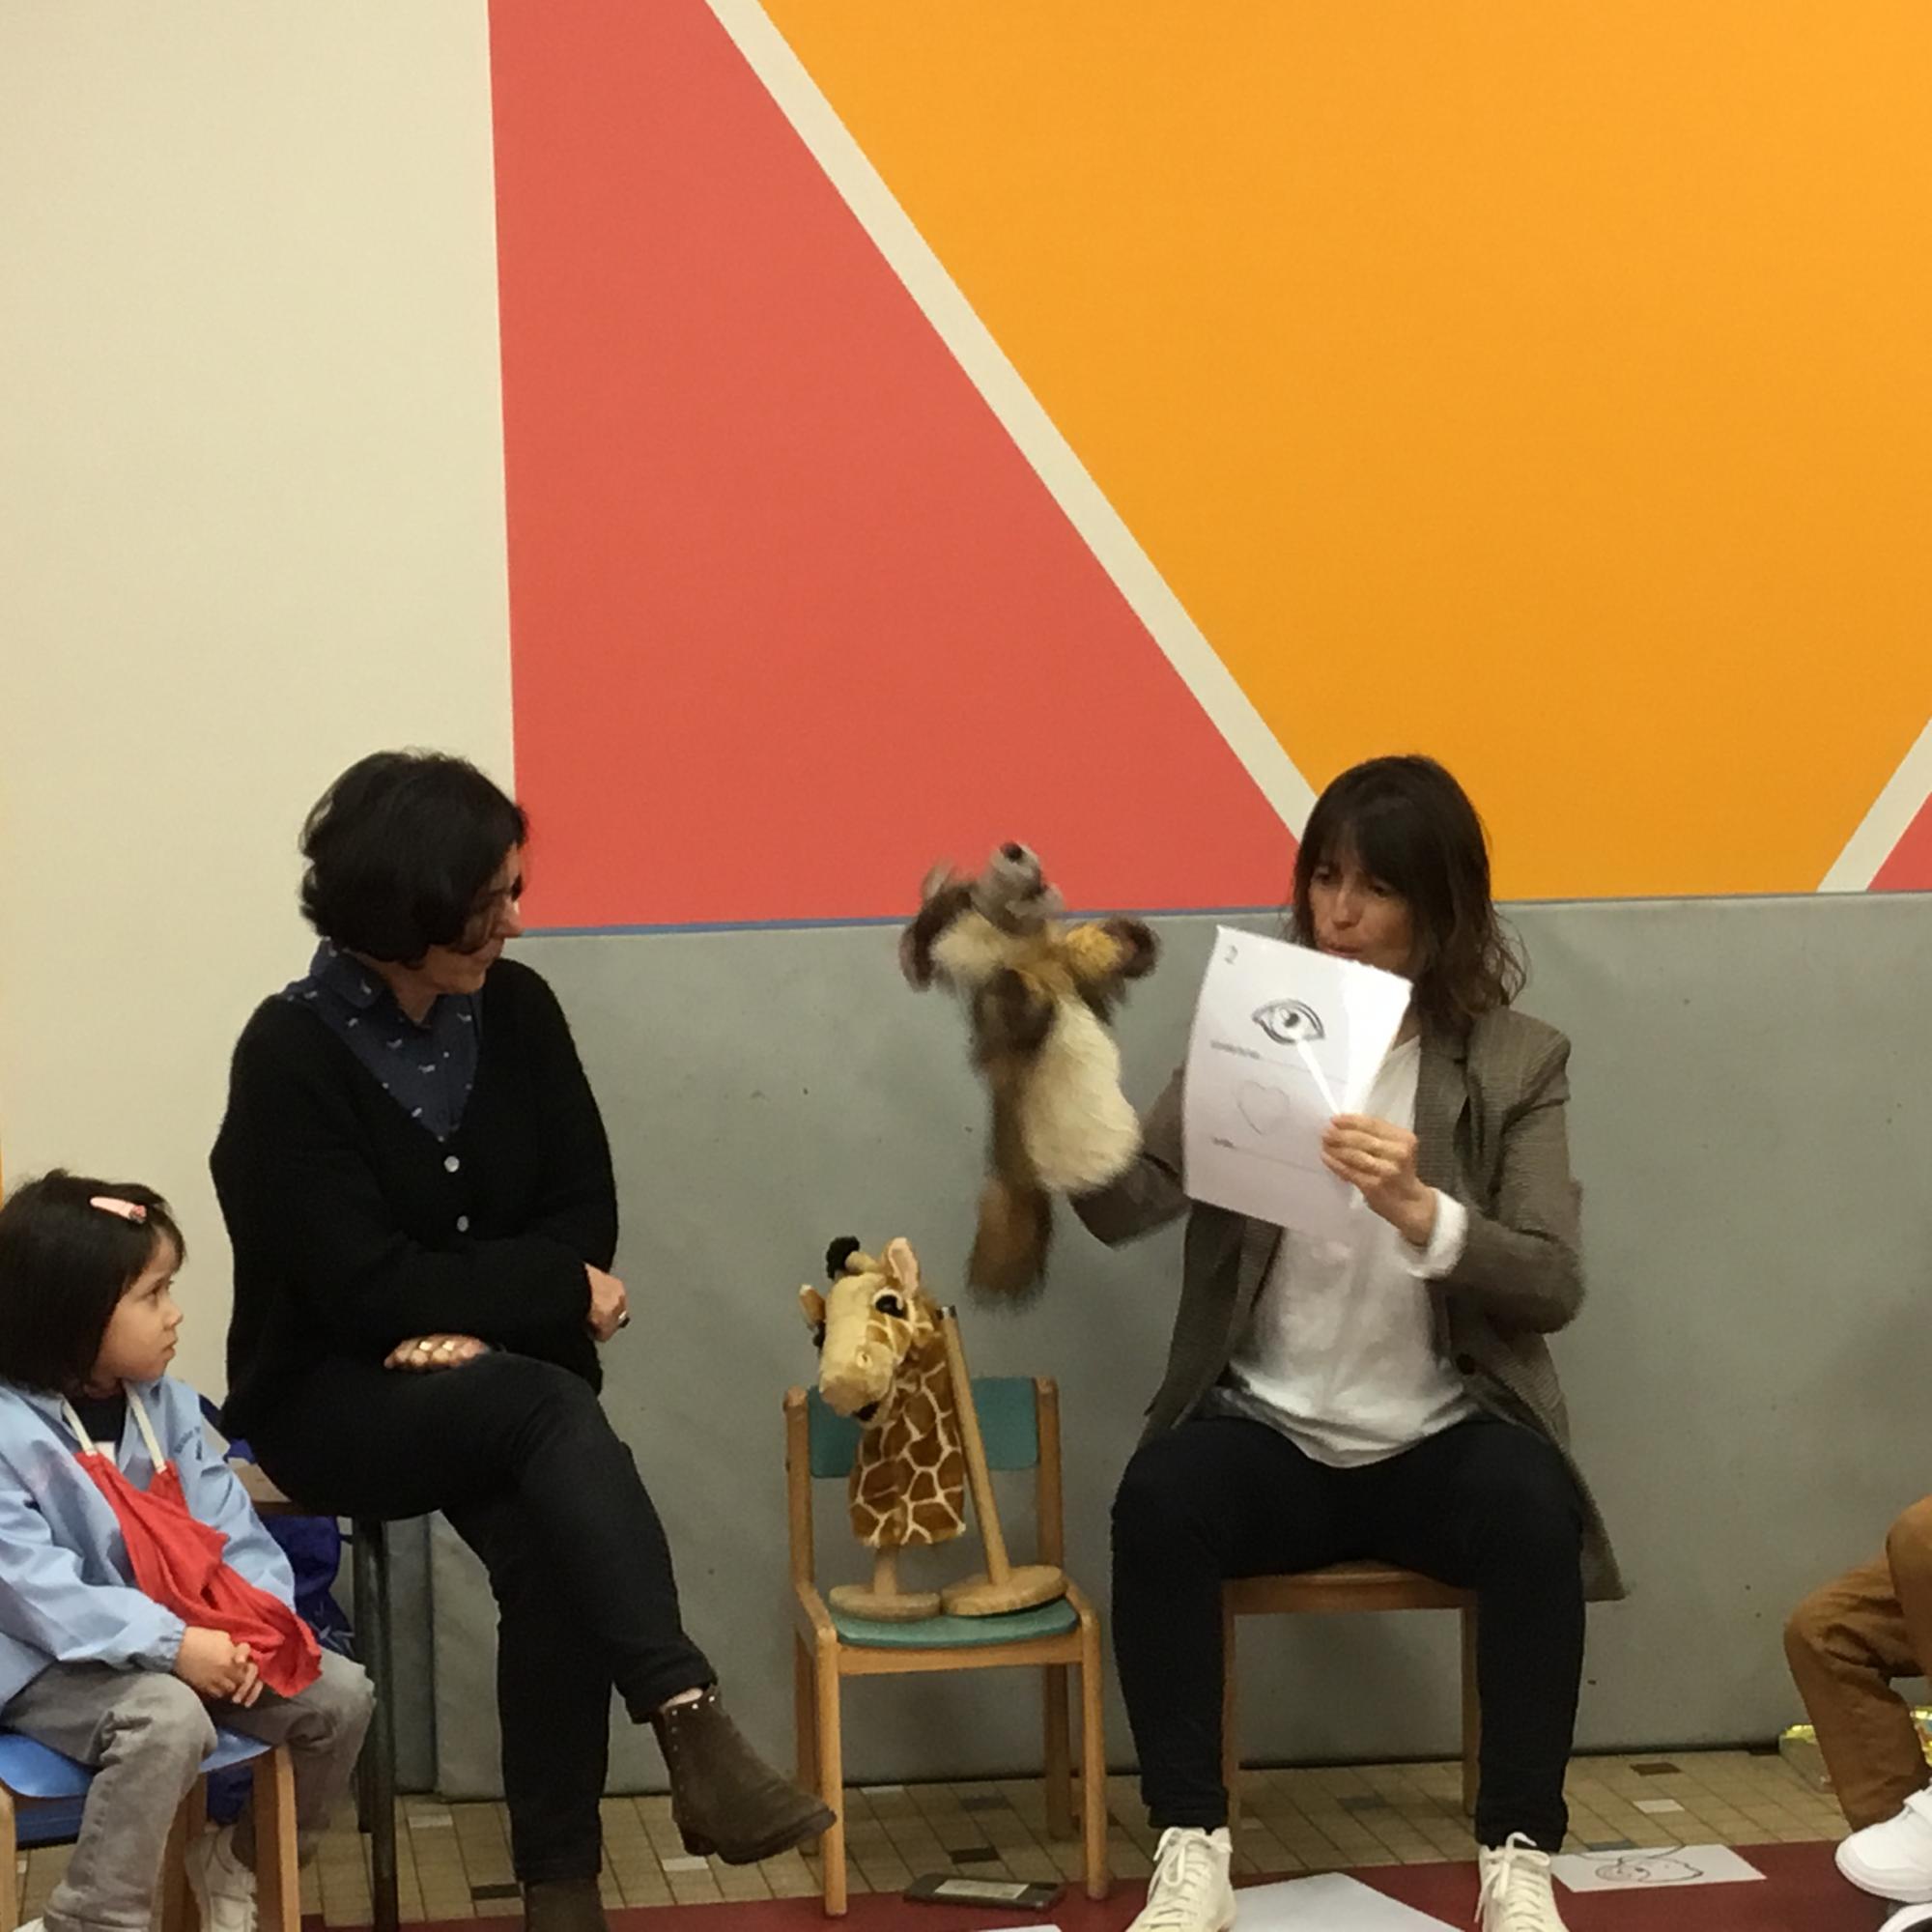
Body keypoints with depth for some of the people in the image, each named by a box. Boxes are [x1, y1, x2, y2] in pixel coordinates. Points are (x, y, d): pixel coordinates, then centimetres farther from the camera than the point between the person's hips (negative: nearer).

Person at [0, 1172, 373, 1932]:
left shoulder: (166, 1404, 6)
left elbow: (228, 1528, 1)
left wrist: (256, 1626, -19)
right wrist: (171, 1644, -31)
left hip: (188, 1638, 8)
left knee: (339, 1692, -3)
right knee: (168, 1720, -36)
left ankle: (237, 1863, 19)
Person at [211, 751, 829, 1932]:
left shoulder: (517, 1010, 1)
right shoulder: (292, 1055, -14)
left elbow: (584, 1211, 1)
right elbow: (368, 1287, -19)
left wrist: (482, 1323, -16)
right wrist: (558, 1292, -14)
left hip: (499, 1382, 4)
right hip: (334, 1399, -4)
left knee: (552, 1556, -28)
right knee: (550, 1411, -34)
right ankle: (696, 1735, -41)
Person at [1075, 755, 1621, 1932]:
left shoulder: (1518, 1060, 1)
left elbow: (1552, 1287, -9)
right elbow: (1129, 1207, -7)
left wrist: (1417, 1210, -27)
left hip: (1440, 1442, -1)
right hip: (1267, 1435, 1)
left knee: (1534, 1511, -32)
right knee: (1158, 1501, -31)